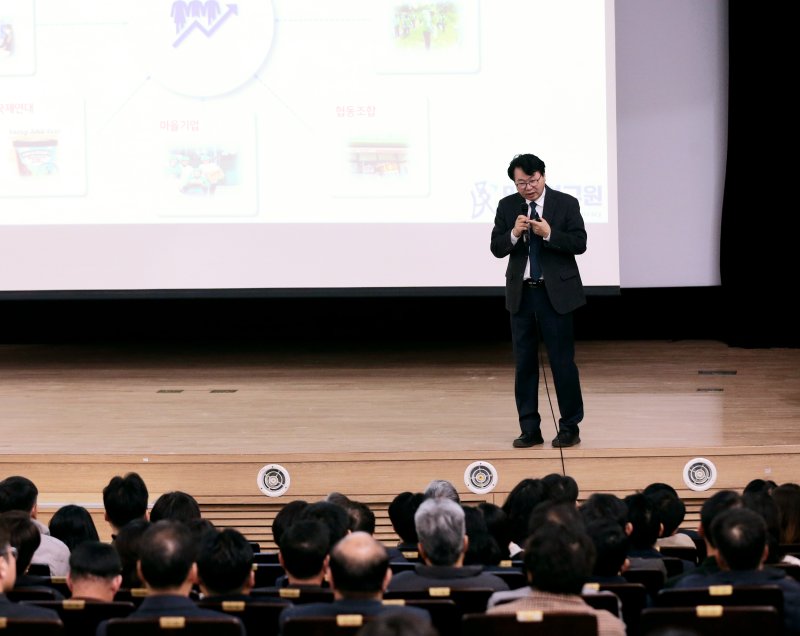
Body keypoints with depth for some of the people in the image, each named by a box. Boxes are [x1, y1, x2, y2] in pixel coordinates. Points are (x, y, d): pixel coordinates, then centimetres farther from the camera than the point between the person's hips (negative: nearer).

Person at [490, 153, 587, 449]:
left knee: (562, 360, -1)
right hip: (521, 293, 3)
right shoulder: (507, 206, 5)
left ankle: (570, 427, 7)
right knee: (524, 363, 6)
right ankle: (529, 429, 11)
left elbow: (579, 243, -9)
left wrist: (549, 233, -22)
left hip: (556, 293, -3)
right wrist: (514, 234, -17)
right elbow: (496, 248, 2)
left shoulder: (566, 203, -3)